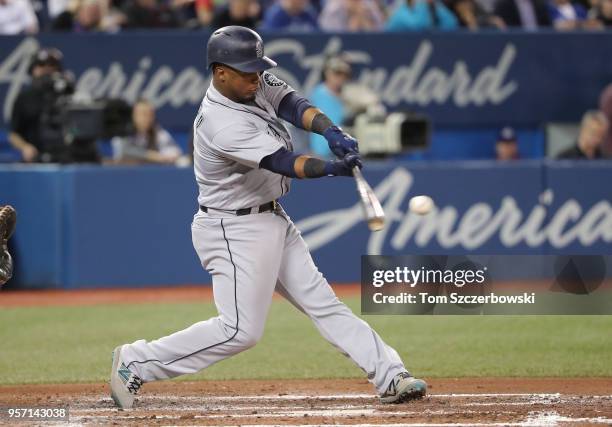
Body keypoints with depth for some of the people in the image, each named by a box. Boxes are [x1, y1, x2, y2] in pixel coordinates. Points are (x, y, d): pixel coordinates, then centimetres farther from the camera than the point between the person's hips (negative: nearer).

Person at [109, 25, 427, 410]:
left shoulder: (254, 84, -1)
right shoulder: (223, 125, -27)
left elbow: (292, 104, -7)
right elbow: (281, 162, -33)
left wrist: (332, 132, -27)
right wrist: (332, 168, -47)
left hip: (272, 220, 9)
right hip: (234, 230, -9)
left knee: (322, 302, 7)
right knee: (240, 330, -9)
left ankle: (390, 377, 7)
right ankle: (136, 362, 0)